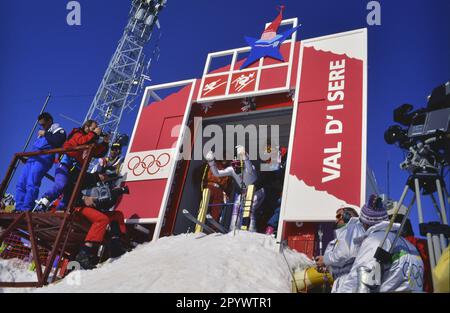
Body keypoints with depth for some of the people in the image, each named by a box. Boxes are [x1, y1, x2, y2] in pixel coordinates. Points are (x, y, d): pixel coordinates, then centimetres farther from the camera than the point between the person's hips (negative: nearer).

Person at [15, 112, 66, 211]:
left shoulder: (57, 129, 9)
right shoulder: (42, 132, 34)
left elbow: (58, 141, -14)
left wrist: (45, 134, -7)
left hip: (43, 158, -9)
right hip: (32, 158, 9)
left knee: (31, 184, -21)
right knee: (21, 184, -2)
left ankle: (26, 210, -25)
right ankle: (19, 209, -3)